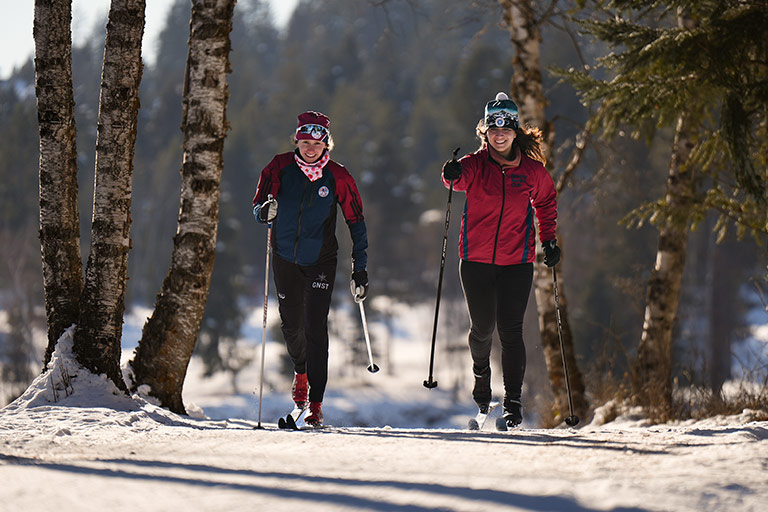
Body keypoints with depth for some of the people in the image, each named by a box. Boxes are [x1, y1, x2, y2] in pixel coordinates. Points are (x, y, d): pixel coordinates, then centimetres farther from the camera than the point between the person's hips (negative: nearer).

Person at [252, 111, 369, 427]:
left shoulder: (338, 177, -9)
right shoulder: (280, 168, -6)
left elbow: (356, 222, -2)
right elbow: (258, 208, -2)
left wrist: (360, 269, -5)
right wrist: (265, 212, -27)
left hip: (320, 261, -2)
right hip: (285, 259, 2)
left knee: (315, 328, -12)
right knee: (291, 324, 11)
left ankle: (315, 404, -11)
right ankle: (300, 371, 44)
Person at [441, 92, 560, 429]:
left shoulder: (532, 171, 2)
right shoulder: (476, 165, -3)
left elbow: (546, 202, 20)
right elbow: (461, 177, -25)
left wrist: (548, 240, 13)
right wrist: (453, 174, -48)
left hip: (517, 262, 0)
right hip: (476, 260, 0)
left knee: (510, 330, -8)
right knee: (482, 327, 9)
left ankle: (514, 402, -5)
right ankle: (481, 372, 42)